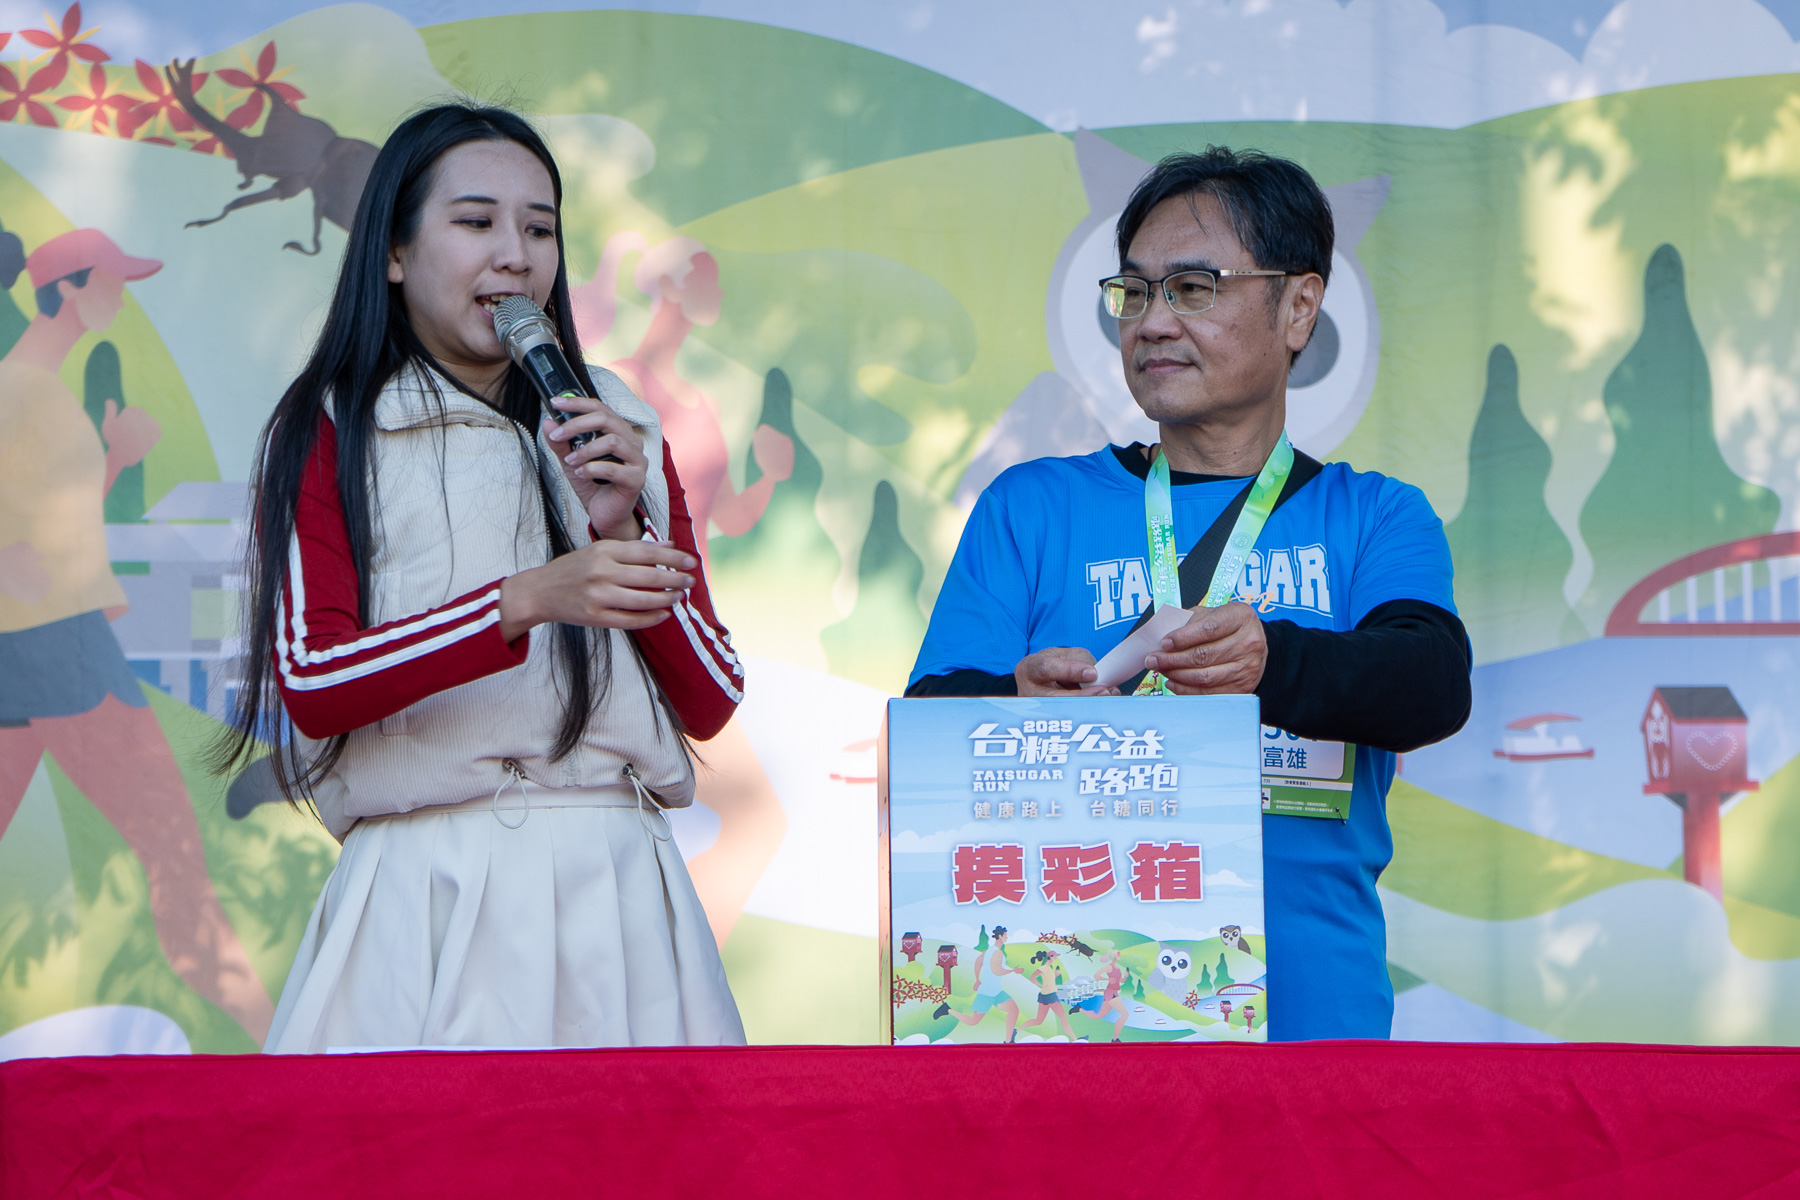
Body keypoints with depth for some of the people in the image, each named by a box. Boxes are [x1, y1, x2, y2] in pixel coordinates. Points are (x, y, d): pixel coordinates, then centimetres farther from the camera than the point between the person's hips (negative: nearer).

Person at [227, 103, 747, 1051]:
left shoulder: (623, 435, 14)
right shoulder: (324, 435, 5)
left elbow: (711, 704, 9)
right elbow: (310, 683, -10)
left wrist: (623, 529, -6)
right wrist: (528, 599, -21)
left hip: (616, 890, 3)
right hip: (421, 892, -3)